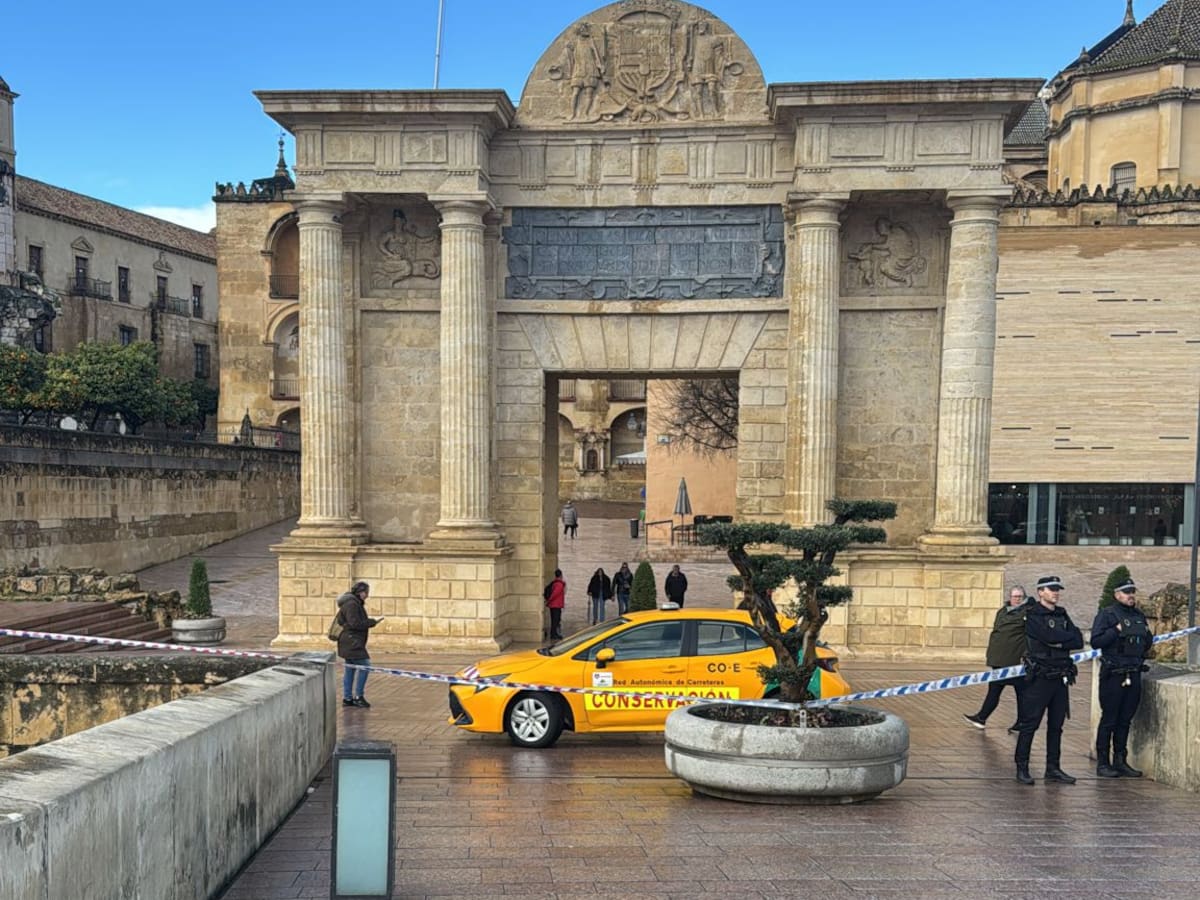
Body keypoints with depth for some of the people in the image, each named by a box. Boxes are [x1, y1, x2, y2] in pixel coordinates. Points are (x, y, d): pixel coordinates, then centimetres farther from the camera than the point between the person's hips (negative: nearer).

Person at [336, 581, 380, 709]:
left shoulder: (356, 603, 18)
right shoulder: (351, 604, -15)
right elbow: (355, 623, -20)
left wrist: (371, 621, 8)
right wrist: (373, 622, -14)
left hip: (351, 643, 11)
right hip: (352, 642, -11)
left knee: (350, 669, 12)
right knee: (364, 665, -11)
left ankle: (347, 698, 15)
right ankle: (358, 696, -6)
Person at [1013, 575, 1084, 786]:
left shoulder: (1062, 614, 14)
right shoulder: (1032, 615, -6)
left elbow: (1079, 642, 3)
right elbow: (1049, 636, -22)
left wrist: (1059, 643, -12)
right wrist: (1069, 636, -6)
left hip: (1061, 677, 6)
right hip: (1039, 678, -6)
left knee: (1056, 726, 10)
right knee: (1029, 724, -3)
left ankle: (1053, 768, 18)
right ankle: (1022, 768, 4)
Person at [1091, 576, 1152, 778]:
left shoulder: (1139, 616, 15)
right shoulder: (1106, 614, -5)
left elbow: (1147, 645, 24)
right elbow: (1096, 641, -15)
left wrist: (1147, 636, 5)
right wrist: (1117, 630, -20)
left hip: (1134, 675, 6)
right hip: (1113, 675, -6)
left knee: (1125, 720, 11)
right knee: (1109, 720, -2)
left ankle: (1120, 761, 19)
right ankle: (1102, 763, 4)